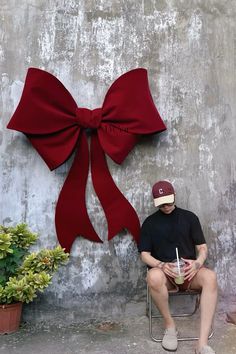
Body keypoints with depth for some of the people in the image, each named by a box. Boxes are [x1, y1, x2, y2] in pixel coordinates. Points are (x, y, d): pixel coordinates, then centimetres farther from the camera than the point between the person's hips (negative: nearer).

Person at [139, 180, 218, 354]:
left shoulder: (189, 217, 8)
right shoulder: (150, 222, 7)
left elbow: (203, 248, 8)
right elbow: (145, 254, 4)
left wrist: (198, 263, -15)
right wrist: (162, 265, -17)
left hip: (189, 272, 1)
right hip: (165, 273, -1)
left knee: (210, 276, -33)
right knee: (154, 277, -37)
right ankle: (170, 325, -11)